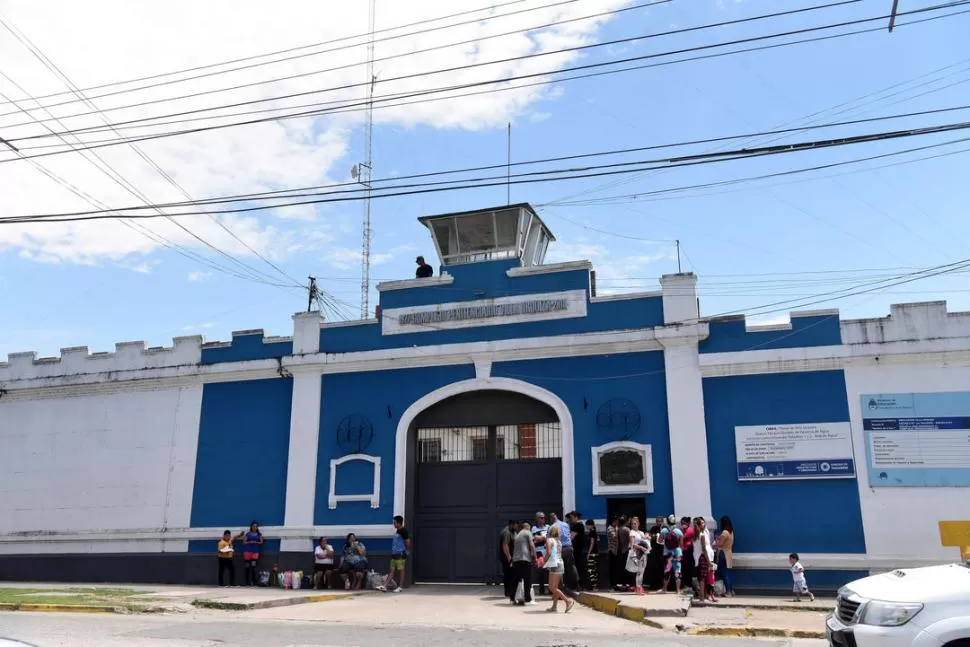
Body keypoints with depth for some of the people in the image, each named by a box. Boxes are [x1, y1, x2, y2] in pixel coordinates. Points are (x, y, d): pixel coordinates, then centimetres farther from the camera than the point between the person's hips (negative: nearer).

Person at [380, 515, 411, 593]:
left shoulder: (403, 531, -13)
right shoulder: (397, 531, 15)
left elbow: (408, 541, -15)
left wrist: (407, 550, -4)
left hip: (401, 555, -9)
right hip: (394, 554, 9)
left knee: (401, 570, 0)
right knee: (391, 570, 7)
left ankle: (400, 587, 7)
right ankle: (384, 586, 6)